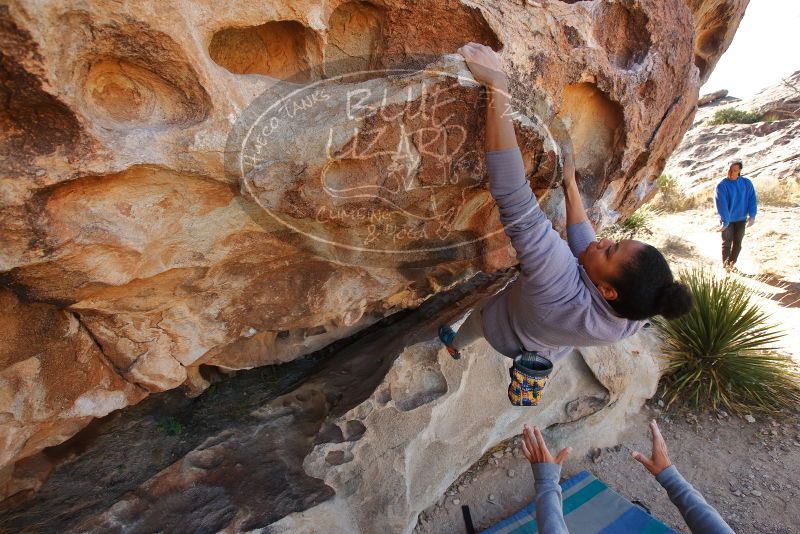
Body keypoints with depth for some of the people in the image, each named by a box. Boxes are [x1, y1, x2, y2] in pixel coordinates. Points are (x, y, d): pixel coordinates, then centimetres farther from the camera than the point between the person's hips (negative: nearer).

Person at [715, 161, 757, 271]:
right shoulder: (722, 185, -15)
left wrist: (752, 215, -10)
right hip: (727, 220, -3)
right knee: (727, 243, 7)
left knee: (737, 243, 11)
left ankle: (732, 263, 24)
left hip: (741, 219, 3)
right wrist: (725, 220, -28)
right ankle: (725, 265, 20)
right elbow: (721, 204, -21)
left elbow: (752, 199, -1)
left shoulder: (747, 183, -4)